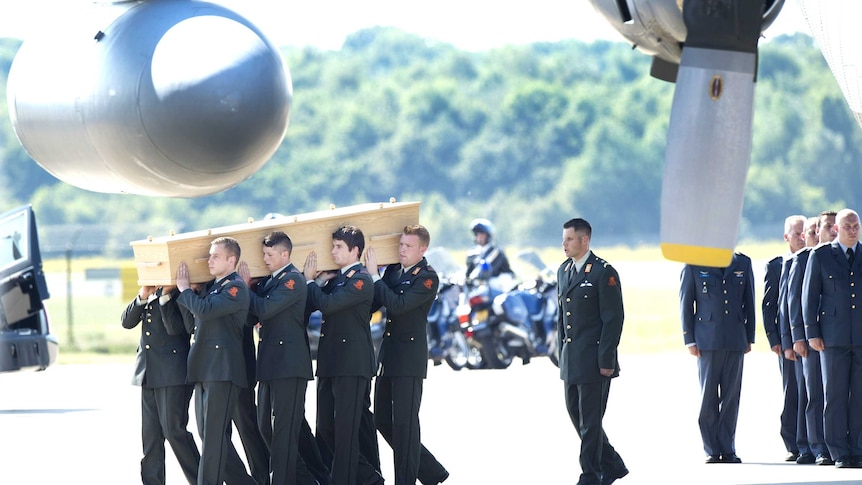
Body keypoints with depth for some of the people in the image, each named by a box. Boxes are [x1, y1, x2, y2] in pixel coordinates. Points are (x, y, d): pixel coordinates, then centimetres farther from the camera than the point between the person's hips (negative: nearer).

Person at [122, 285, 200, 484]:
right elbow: (127, 322, 7)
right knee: (150, 434, 7)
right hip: (148, 374, 7)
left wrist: (165, 296, -21)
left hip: (173, 373, -7)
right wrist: (142, 297, -6)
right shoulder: (150, 292, 14)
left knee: (174, 429, -8)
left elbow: (175, 328, -18)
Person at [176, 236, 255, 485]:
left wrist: (184, 289, -5)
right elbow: (193, 319, 22)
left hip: (223, 369, -9)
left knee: (214, 437, -10)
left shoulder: (235, 287, -8)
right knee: (208, 435, 10)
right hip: (204, 369, 9)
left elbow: (205, 310, -20)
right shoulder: (210, 287, 20)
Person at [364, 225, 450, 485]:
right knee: (382, 421, 10)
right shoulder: (394, 270, 11)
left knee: (404, 422, -5)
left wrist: (374, 276, -16)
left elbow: (398, 305, -21)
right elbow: (374, 304, 13)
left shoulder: (427, 277, -10)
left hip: (409, 359, -8)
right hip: (388, 356, 8)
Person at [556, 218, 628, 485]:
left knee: (590, 419, -3)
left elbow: (614, 319, -13)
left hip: (594, 360, -8)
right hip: (571, 360, 8)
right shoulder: (564, 270, 13)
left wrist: (606, 360, -16)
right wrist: (563, 353, 14)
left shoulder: (603, 273, -11)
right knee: (575, 412, 11)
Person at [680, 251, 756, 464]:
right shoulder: (694, 265, 3)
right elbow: (685, 303, 4)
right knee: (708, 397, -1)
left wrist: (749, 337, 9)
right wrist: (689, 340, -2)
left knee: (731, 396, 2)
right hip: (707, 340, -2)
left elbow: (749, 302, 13)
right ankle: (711, 450, 5)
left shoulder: (743, 263, 10)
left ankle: (727, 450, 8)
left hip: (735, 340, 2)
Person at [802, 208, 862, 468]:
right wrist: (812, 333, -3)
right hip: (834, 337, -1)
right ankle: (840, 454, 1)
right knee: (835, 395, -2)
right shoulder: (820, 256, 5)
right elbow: (809, 296, 4)